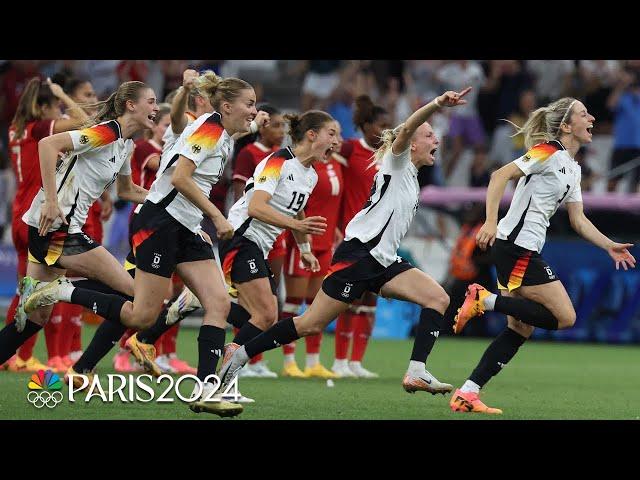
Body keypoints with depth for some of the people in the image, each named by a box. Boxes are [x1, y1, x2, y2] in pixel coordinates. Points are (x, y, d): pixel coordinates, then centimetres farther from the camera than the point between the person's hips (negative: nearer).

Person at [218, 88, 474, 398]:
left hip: (382, 261, 9)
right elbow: (406, 129, -22)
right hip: (358, 254, -9)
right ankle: (240, 354, 5)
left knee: (438, 299, -10)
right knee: (310, 325, -8)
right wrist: (437, 104, -37)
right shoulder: (397, 162, 0)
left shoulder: (411, 179, 24)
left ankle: (416, 373, -20)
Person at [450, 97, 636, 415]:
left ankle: (466, 395, 6)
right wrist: (490, 222, -26)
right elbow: (501, 175, -17)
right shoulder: (549, 152, -10)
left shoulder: (572, 168, 19)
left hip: (525, 251, 10)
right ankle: (484, 300, -9)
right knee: (565, 317, -11)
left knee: (521, 329, 8)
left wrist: (609, 246, 10)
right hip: (515, 246, -10)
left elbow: (578, 221, 21)